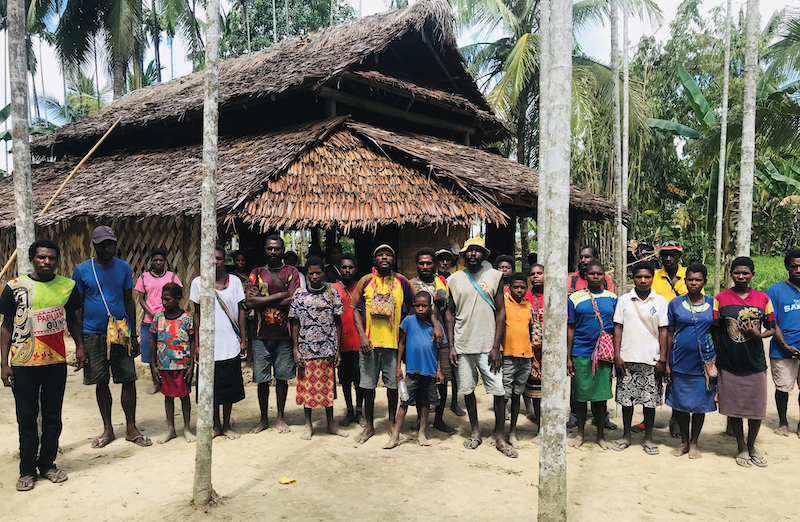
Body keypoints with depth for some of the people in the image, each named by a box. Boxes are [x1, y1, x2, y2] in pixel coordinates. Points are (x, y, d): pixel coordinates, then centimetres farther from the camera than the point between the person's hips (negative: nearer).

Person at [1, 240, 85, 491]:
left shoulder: (67, 285, 3)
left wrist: (80, 345, 3)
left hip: (56, 362, 2)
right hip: (23, 364, -2)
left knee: (53, 416, 9)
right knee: (27, 417, 6)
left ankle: (47, 464, 24)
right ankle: (27, 470, 20)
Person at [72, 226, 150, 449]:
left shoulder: (124, 267, 4)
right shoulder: (81, 270, -1)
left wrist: (134, 335, 7)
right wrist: (78, 342, -1)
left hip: (121, 333, 1)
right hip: (93, 334, -1)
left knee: (128, 380, 0)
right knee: (101, 382, 8)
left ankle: (131, 428, 14)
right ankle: (107, 429, 24)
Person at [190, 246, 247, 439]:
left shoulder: (234, 281, 4)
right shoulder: (198, 282, 2)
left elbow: (241, 311, 7)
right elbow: (197, 314, 5)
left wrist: (243, 339, 3)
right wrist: (197, 343, 2)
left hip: (231, 344, 0)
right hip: (209, 345, 0)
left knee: (230, 386, 7)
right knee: (212, 387, 7)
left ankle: (227, 425, 22)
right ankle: (216, 425, 24)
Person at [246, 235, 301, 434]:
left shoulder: (291, 272, 3)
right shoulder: (256, 273, 8)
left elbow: (292, 301, -11)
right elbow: (250, 301, -7)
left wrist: (262, 300, -9)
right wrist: (278, 295, -10)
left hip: (284, 334, -1)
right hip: (261, 335, 1)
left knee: (282, 377, 8)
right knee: (262, 379, 7)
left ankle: (280, 418, 22)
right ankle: (263, 419, 22)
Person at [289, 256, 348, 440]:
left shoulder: (332, 293, 2)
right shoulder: (299, 294, 2)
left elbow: (338, 323, 4)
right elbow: (295, 324, 3)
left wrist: (337, 349, 0)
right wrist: (295, 350, -3)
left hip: (327, 349, 0)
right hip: (306, 349, 0)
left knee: (328, 386, 8)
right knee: (307, 386, 6)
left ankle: (331, 424, 22)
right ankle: (308, 425, 21)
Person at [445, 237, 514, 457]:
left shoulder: (494, 276, 2)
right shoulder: (455, 279, 6)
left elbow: (501, 311, 0)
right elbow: (450, 312, 9)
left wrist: (496, 346, -7)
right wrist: (451, 346, 1)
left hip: (488, 345, -2)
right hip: (463, 345, 2)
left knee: (499, 391, -3)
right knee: (467, 389, 9)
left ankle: (499, 436, 12)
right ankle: (475, 431, 26)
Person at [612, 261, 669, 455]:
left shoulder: (660, 301, 3)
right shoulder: (624, 300, 4)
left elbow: (663, 331, 2)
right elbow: (618, 328, 4)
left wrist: (662, 360, -2)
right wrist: (617, 355, -3)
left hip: (651, 359, 0)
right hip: (627, 358, 1)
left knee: (650, 400, 4)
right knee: (626, 398, 6)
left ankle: (648, 437, 19)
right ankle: (626, 435, 21)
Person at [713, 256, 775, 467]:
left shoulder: (763, 298, 2)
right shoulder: (720, 298, -2)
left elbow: (772, 329, 7)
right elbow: (716, 332, 1)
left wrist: (758, 335, -14)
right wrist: (717, 359, 0)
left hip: (755, 363, 1)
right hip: (729, 364, -1)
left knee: (757, 409, 10)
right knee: (734, 408, 8)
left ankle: (752, 446, 32)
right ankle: (742, 448, 27)